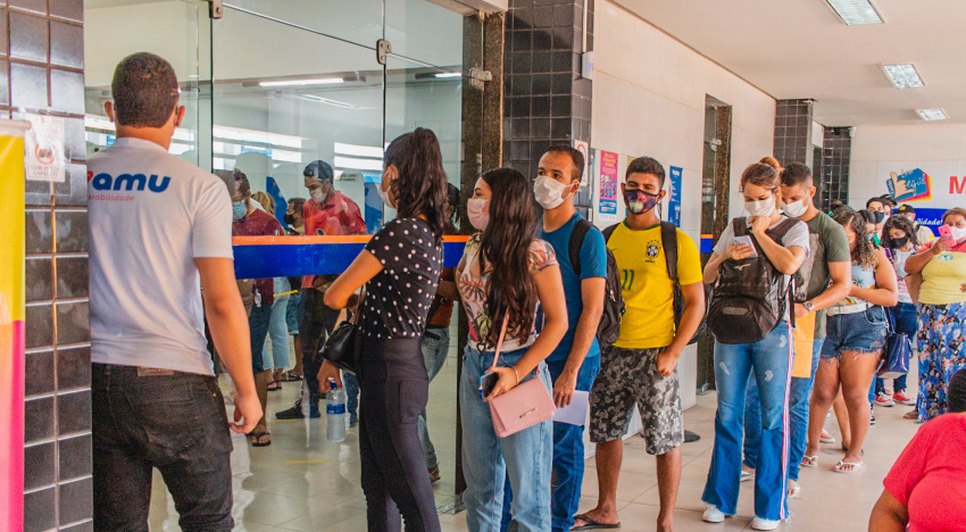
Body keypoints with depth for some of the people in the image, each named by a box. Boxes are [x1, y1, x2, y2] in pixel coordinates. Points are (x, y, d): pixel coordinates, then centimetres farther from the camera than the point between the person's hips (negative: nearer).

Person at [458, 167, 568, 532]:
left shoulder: (535, 253, -14)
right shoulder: (473, 247, 5)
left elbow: (558, 321, -14)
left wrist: (517, 373, -17)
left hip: (520, 369, -6)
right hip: (474, 368, 6)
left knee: (526, 486, 4)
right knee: (480, 483, 16)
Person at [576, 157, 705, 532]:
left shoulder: (677, 242, -5)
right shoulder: (607, 238, 8)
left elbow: (696, 303, -5)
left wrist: (673, 353, -14)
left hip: (655, 355, -4)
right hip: (610, 351, 5)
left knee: (665, 441, 2)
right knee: (606, 433, 14)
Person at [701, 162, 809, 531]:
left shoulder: (795, 229, 3)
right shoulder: (734, 228, 12)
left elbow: (789, 265, -17)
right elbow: (707, 276, 12)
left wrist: (760, 232, -6)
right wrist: (726, 256, -7)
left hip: (772, 331, -3)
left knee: (773, 418, 1)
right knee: (727, 415, 6)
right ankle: (720, 499, 17)